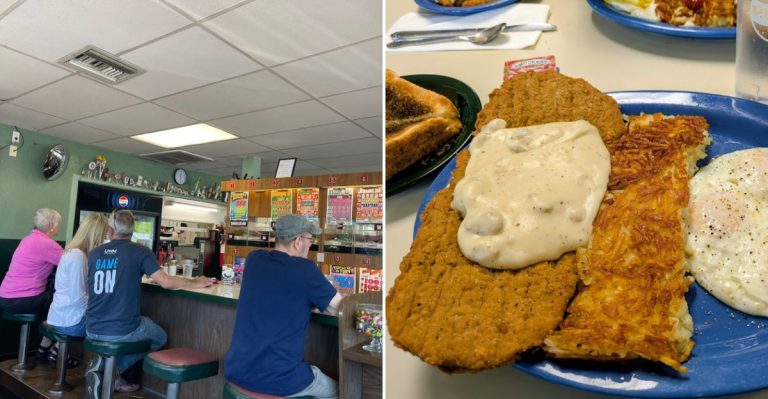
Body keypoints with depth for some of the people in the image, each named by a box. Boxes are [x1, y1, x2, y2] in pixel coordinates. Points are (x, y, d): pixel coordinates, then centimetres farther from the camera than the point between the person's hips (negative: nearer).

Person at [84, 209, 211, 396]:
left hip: (92, 329, 5)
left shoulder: (94, 253, 3)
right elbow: (166, 282, -19)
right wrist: (197, 283, -4)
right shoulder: (140, 252, -10)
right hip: (123, 330, -5)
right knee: (160, 338, 24)